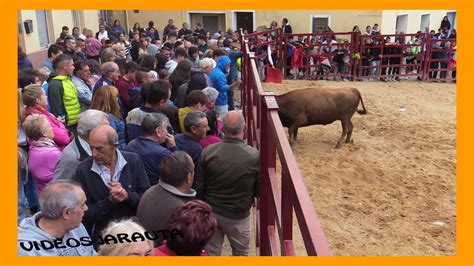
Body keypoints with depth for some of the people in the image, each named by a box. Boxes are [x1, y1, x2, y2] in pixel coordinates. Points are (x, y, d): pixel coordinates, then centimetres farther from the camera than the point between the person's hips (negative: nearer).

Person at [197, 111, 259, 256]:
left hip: (210, 211, 2)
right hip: (238, 215, -2)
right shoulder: (254, 156, -22)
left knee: (211, 252, 19)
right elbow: (260, 190, -9)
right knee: (240, 252, 23)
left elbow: (199, 186, -6)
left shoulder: (208, 151, -16)